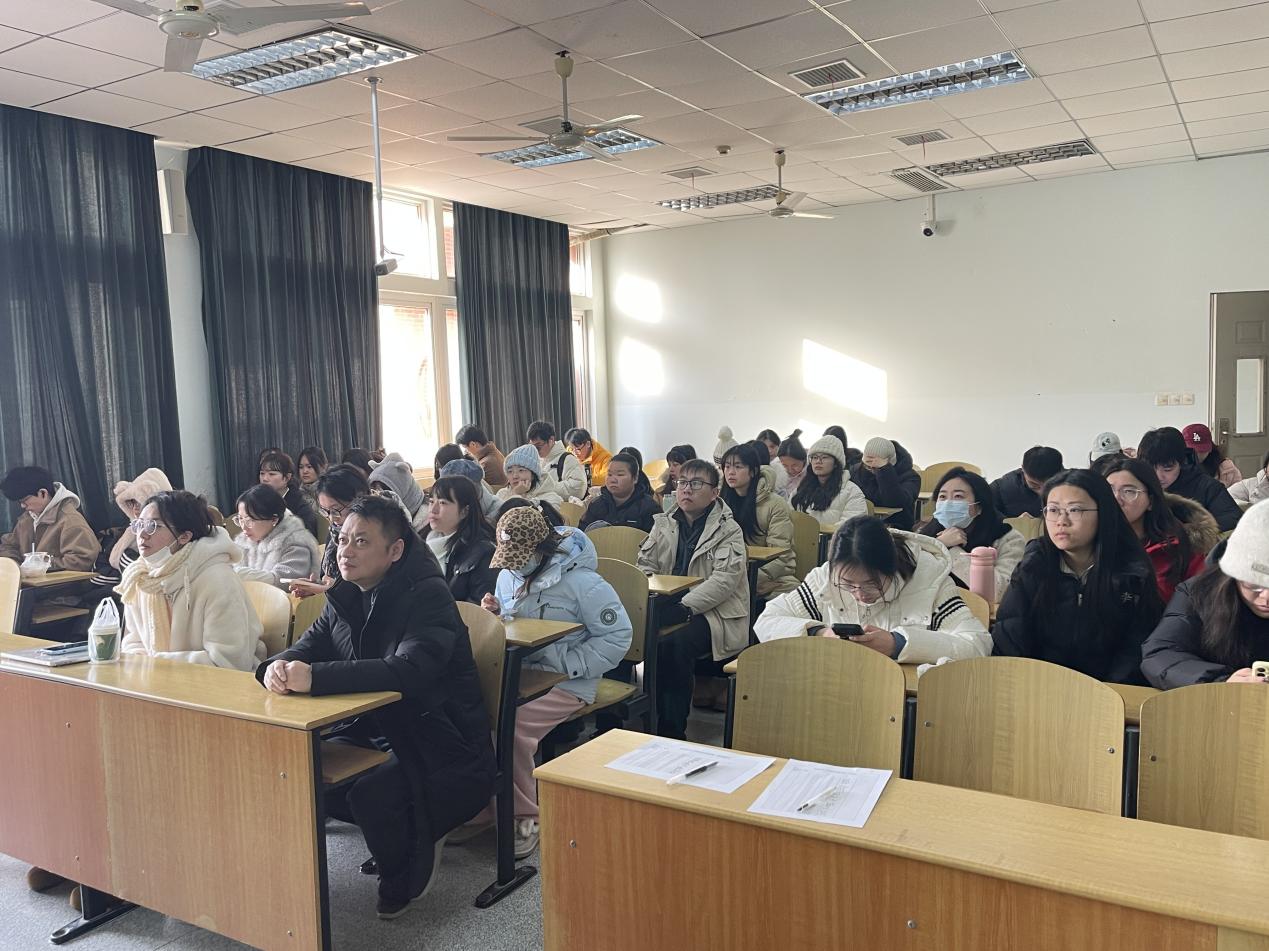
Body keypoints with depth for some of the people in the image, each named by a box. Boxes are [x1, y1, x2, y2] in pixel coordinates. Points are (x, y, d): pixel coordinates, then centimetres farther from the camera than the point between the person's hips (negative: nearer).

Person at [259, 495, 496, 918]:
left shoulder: (427, 595, -21)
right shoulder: (345, 596, 4)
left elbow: (410, 670, -35)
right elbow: (308, 647, 5)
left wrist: (315, 677, -41)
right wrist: (277, 666, -21)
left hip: (445, 747, -8)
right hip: (380, 732, 8)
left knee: (371, 794, -29)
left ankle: (404, 879, 5)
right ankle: (404, 829, 16)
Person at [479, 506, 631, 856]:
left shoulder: (580, 581, -12)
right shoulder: (509, 575, 11)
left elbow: (618, 636, -12)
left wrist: (564, 665, -17)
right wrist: (494, 612, 0)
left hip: (565, 683, -6)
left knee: (510, 725, -30)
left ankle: (525, 817, -9)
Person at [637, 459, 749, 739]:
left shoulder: (728, 530, -3)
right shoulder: (664, 523, 15)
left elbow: (725, 580, -15)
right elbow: (645, 566, 14)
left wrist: (684, 608, -26)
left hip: (714, 612, -4)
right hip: (668, 606, 5)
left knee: (675, 643, -34)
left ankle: (672, 731, -20)